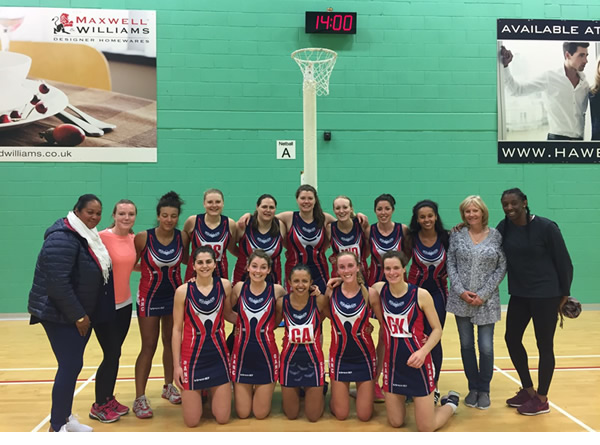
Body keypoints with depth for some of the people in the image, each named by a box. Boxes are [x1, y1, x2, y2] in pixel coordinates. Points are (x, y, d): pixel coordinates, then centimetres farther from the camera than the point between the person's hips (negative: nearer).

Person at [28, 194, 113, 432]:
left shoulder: (87, 235, 10)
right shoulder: (63, 238, -20)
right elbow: (58, 282, -25)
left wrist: (84, 314, 12)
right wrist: (78, 316, -19)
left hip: (81, 314, 9)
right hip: (60, 315, -9)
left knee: (72, 365, 14)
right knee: (71, 366, -7)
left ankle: (65, 417, 28)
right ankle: (56, 427, 5)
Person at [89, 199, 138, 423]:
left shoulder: (134, 239, 3)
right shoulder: (102, 237, -17)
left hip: (124, 303, 6)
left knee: (115, 354, 14)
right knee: (112, 354, -2)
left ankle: (109, 399, 29)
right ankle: (98, 406, 16)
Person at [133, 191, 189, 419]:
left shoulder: (182, 237, -9)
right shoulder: (143, 237, -18)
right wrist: (146, 268, -21)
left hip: (174, 296, 4)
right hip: (149, 297, -3)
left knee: (171, 342, 15)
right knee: (149, 347, -2)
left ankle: (168, 387, 32)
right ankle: (140, 398, 7)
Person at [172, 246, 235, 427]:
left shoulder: (224, 285, -3)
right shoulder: (183, 291, -10)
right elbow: (177, 329, -5)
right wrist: (176, 364, -6)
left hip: (218, 354, 2)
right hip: (193, 354, -2)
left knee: (223, 418, 6)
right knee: (192, 421, 4)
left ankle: (211, 392, 36)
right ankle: (198, 394, 35)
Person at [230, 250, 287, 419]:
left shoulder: (277, 290, -8)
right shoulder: (239, 287, -5)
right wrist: (241, 323, -8)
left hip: (266, 352, -1)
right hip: (242, 352, 1)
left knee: (261, 413, 8)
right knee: (242, 413, 9)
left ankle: (260, 390, 39)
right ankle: (250, 390, 39)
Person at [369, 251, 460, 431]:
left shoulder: (421, 294, -13)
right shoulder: (378, 289, -5)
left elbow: (437, 329, -7)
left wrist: (423, 352, -21)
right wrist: (373, 298, -7)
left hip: (417, 362, -3)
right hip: (392, 362, 3)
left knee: (426, 428, 3)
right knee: (395, 423, 13)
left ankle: (451, 403, 33)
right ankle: (405, 396, 43)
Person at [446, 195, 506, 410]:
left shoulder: (496, 236, -1)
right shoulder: (457, 235, 2)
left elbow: (502, 268, -2)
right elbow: (451, 265, 2)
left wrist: (483, 294, -10)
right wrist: (461, 291, -9)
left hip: (487, 301, -1)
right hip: (461, 299, 1)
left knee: (486, 347, 1)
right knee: (467, 345, 9)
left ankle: (484, 390, 20)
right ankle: (473, 387, 25)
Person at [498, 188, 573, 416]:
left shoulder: (546, 227, -13)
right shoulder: (504, 227, 1)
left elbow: (564, 261, -9)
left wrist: (565, 293, -6)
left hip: (546, 295, -6)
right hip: (518, 294, 6)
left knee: (544, 346, 4)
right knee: (512, 339, 11)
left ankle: (541, 400, 18)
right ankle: (528, 389, 29)